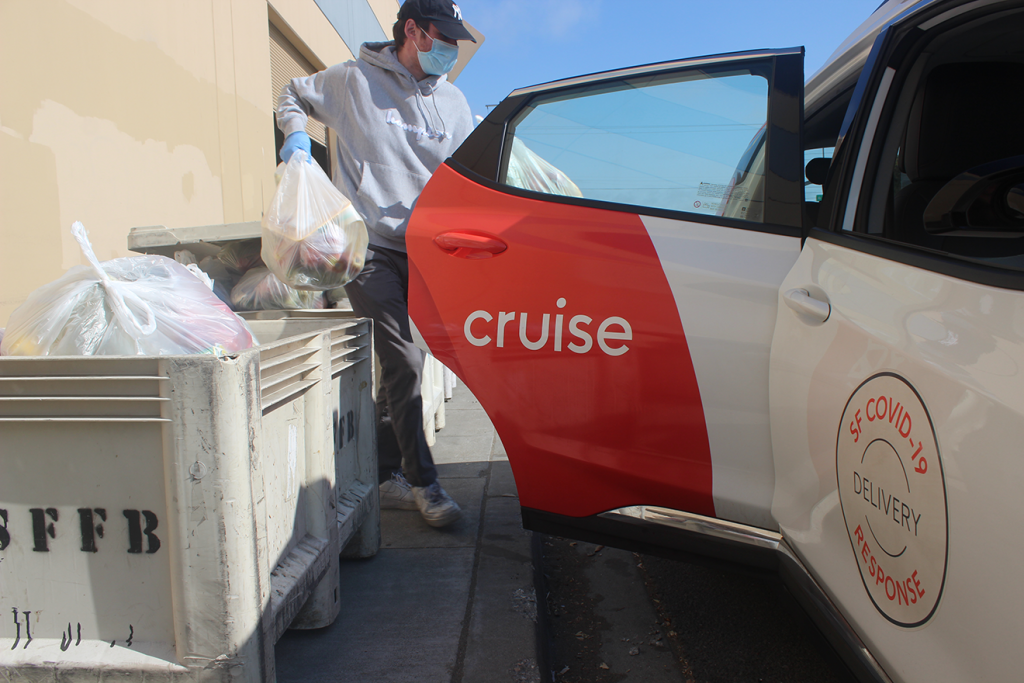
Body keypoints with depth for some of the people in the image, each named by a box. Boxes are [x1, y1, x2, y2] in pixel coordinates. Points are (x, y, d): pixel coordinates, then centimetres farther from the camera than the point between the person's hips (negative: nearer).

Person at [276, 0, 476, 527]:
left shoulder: (452, 102, 14)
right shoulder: (352, 81, 3)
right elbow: (292, 95, 18)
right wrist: (295, 133, -1)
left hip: (421, 252, 5)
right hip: (368, 248, -5)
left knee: (399, 368, 9)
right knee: (404, 365, -11)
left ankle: (385, 476, 22)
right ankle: (422, 483, 1)